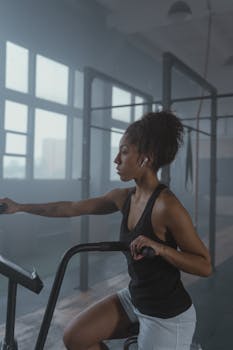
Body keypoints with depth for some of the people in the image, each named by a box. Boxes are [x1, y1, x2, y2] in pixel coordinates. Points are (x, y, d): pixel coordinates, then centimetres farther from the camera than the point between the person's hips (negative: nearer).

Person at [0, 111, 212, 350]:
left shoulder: (167, 205, -26)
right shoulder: (124, 198, -4)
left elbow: (205, 265, -20)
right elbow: (73, 208, 3)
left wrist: (160, 248, -35)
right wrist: (20, 207, 7)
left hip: (168, 315, -6)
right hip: (134, 298, 7)